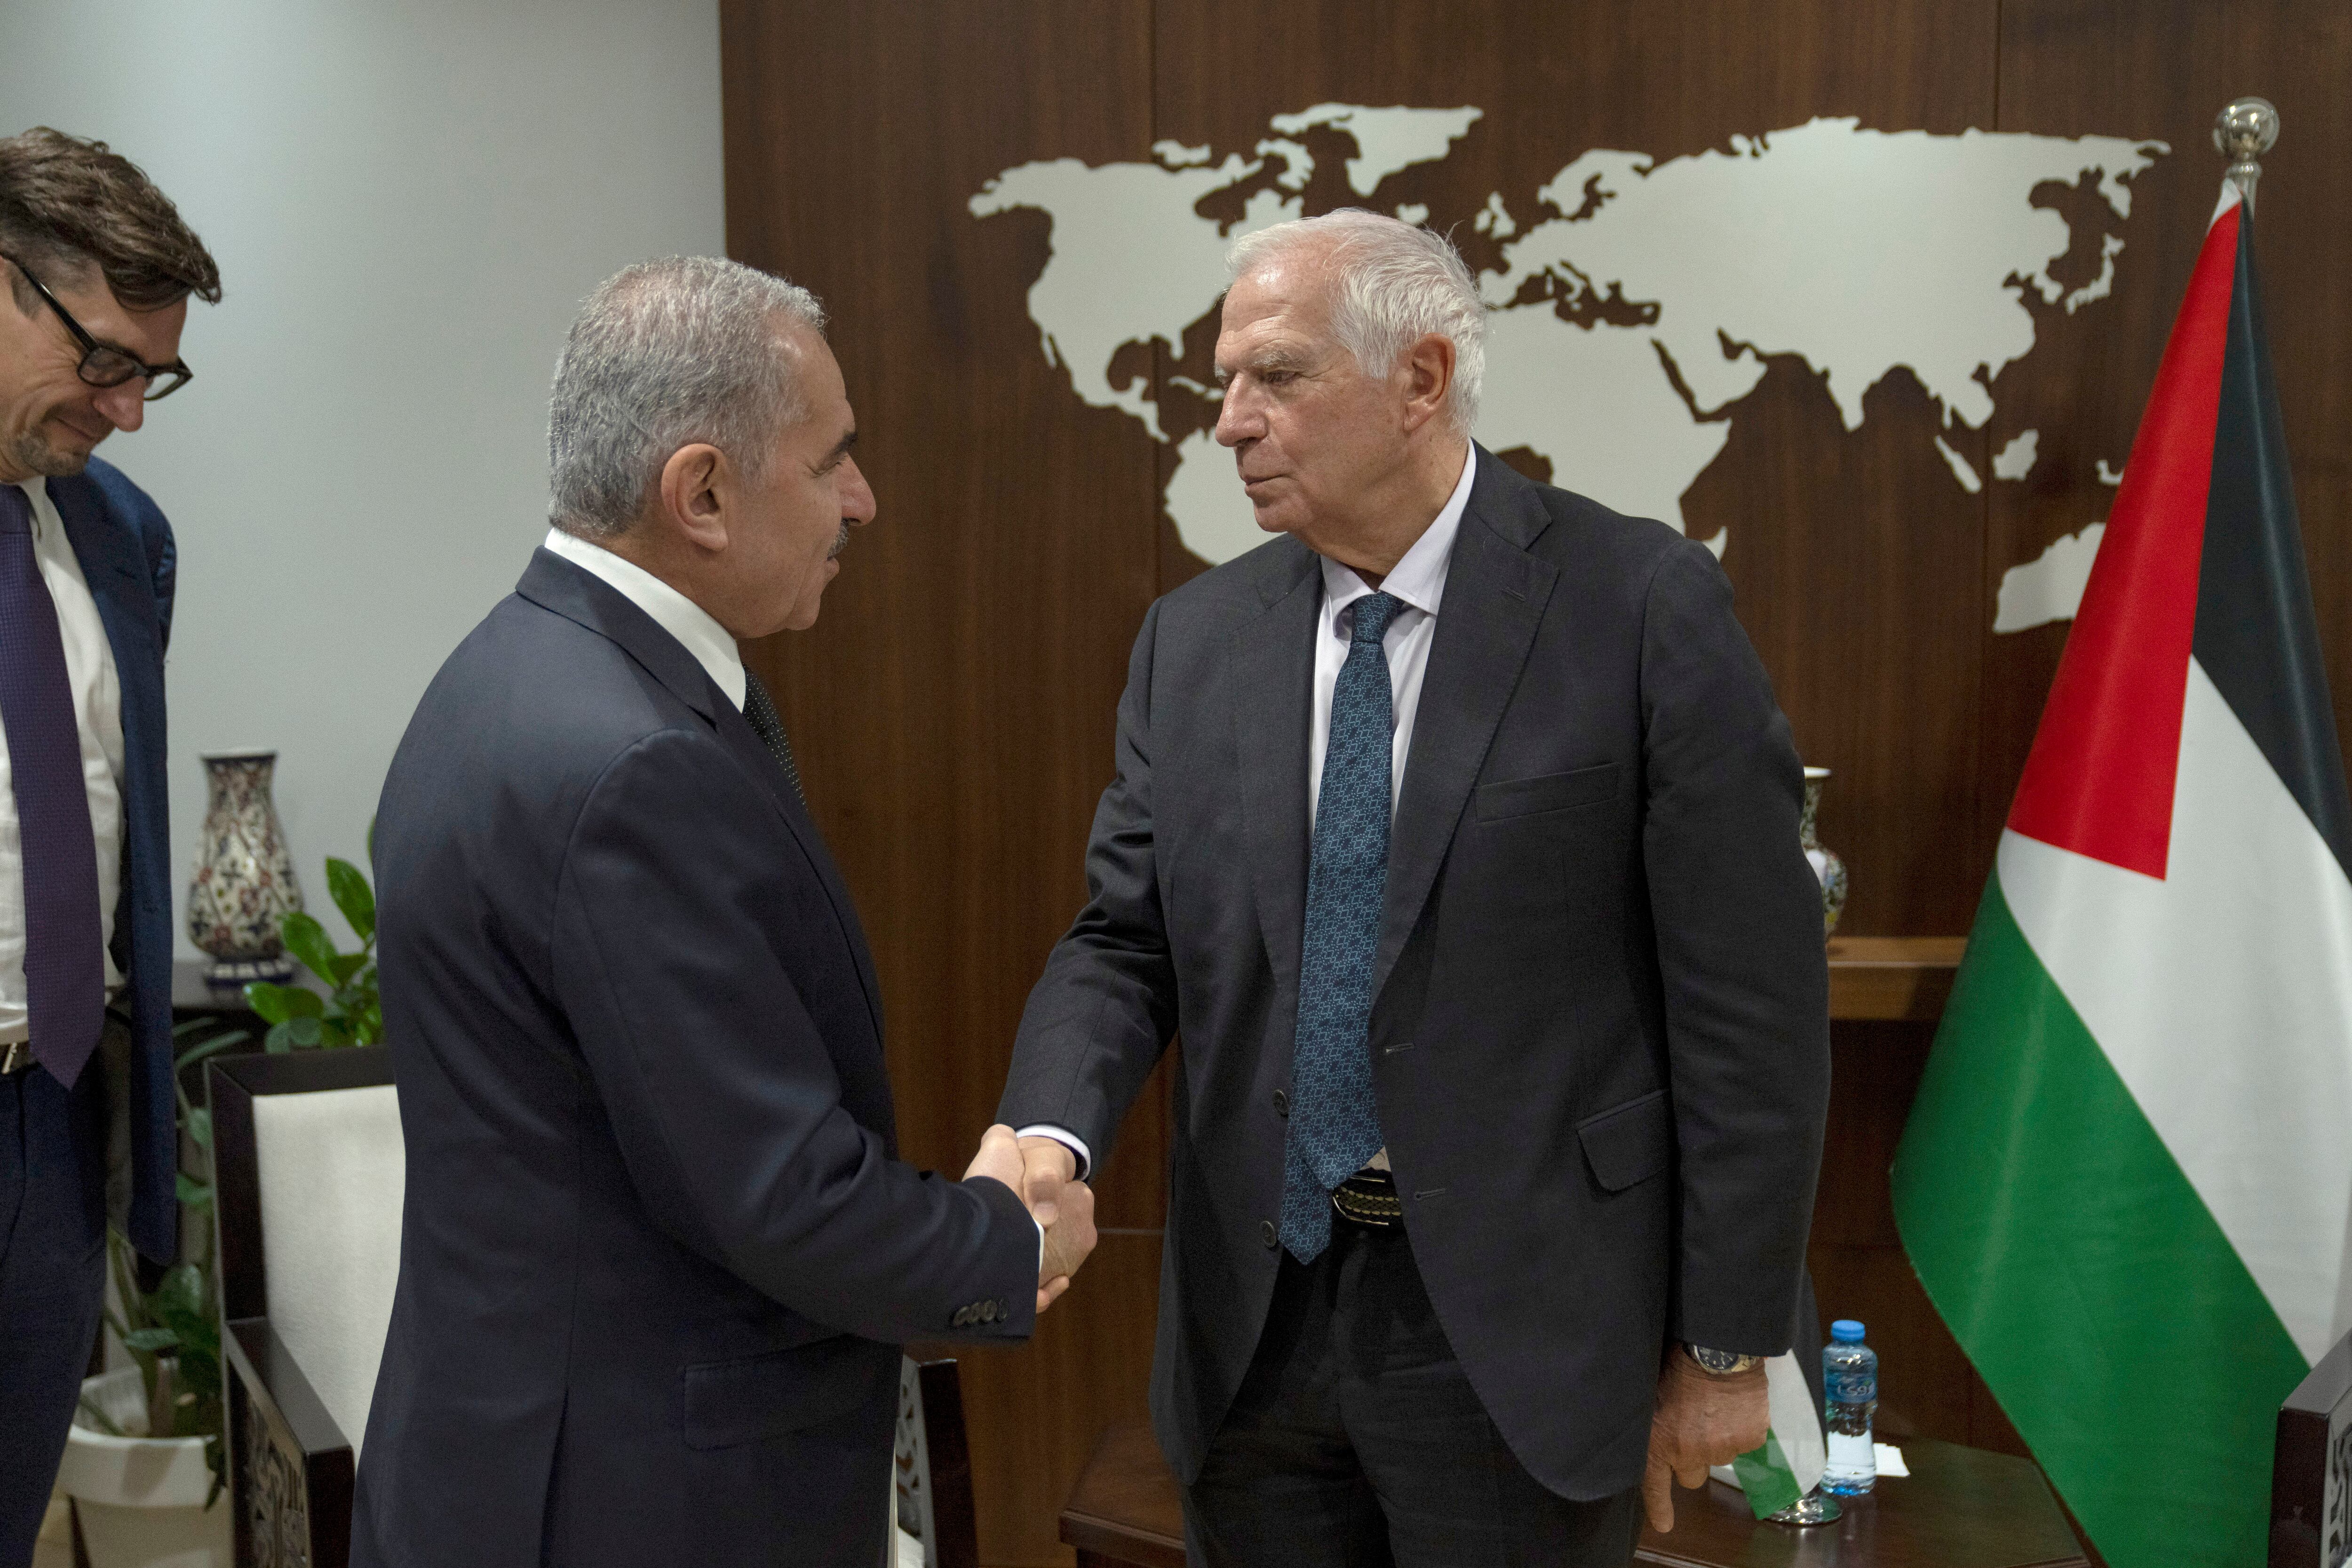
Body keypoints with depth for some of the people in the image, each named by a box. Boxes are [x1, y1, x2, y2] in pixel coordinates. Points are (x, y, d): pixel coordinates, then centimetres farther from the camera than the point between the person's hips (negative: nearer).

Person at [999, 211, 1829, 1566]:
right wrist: (1053, 1136, -15)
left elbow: (1749, 994, -9)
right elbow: (1127, 938, 6)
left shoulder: (1646, 606, -10)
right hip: (1257, 1316, 4)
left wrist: (1727, 1348, -7)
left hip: (1519, 1325, -4)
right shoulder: (1194, 640, 4)